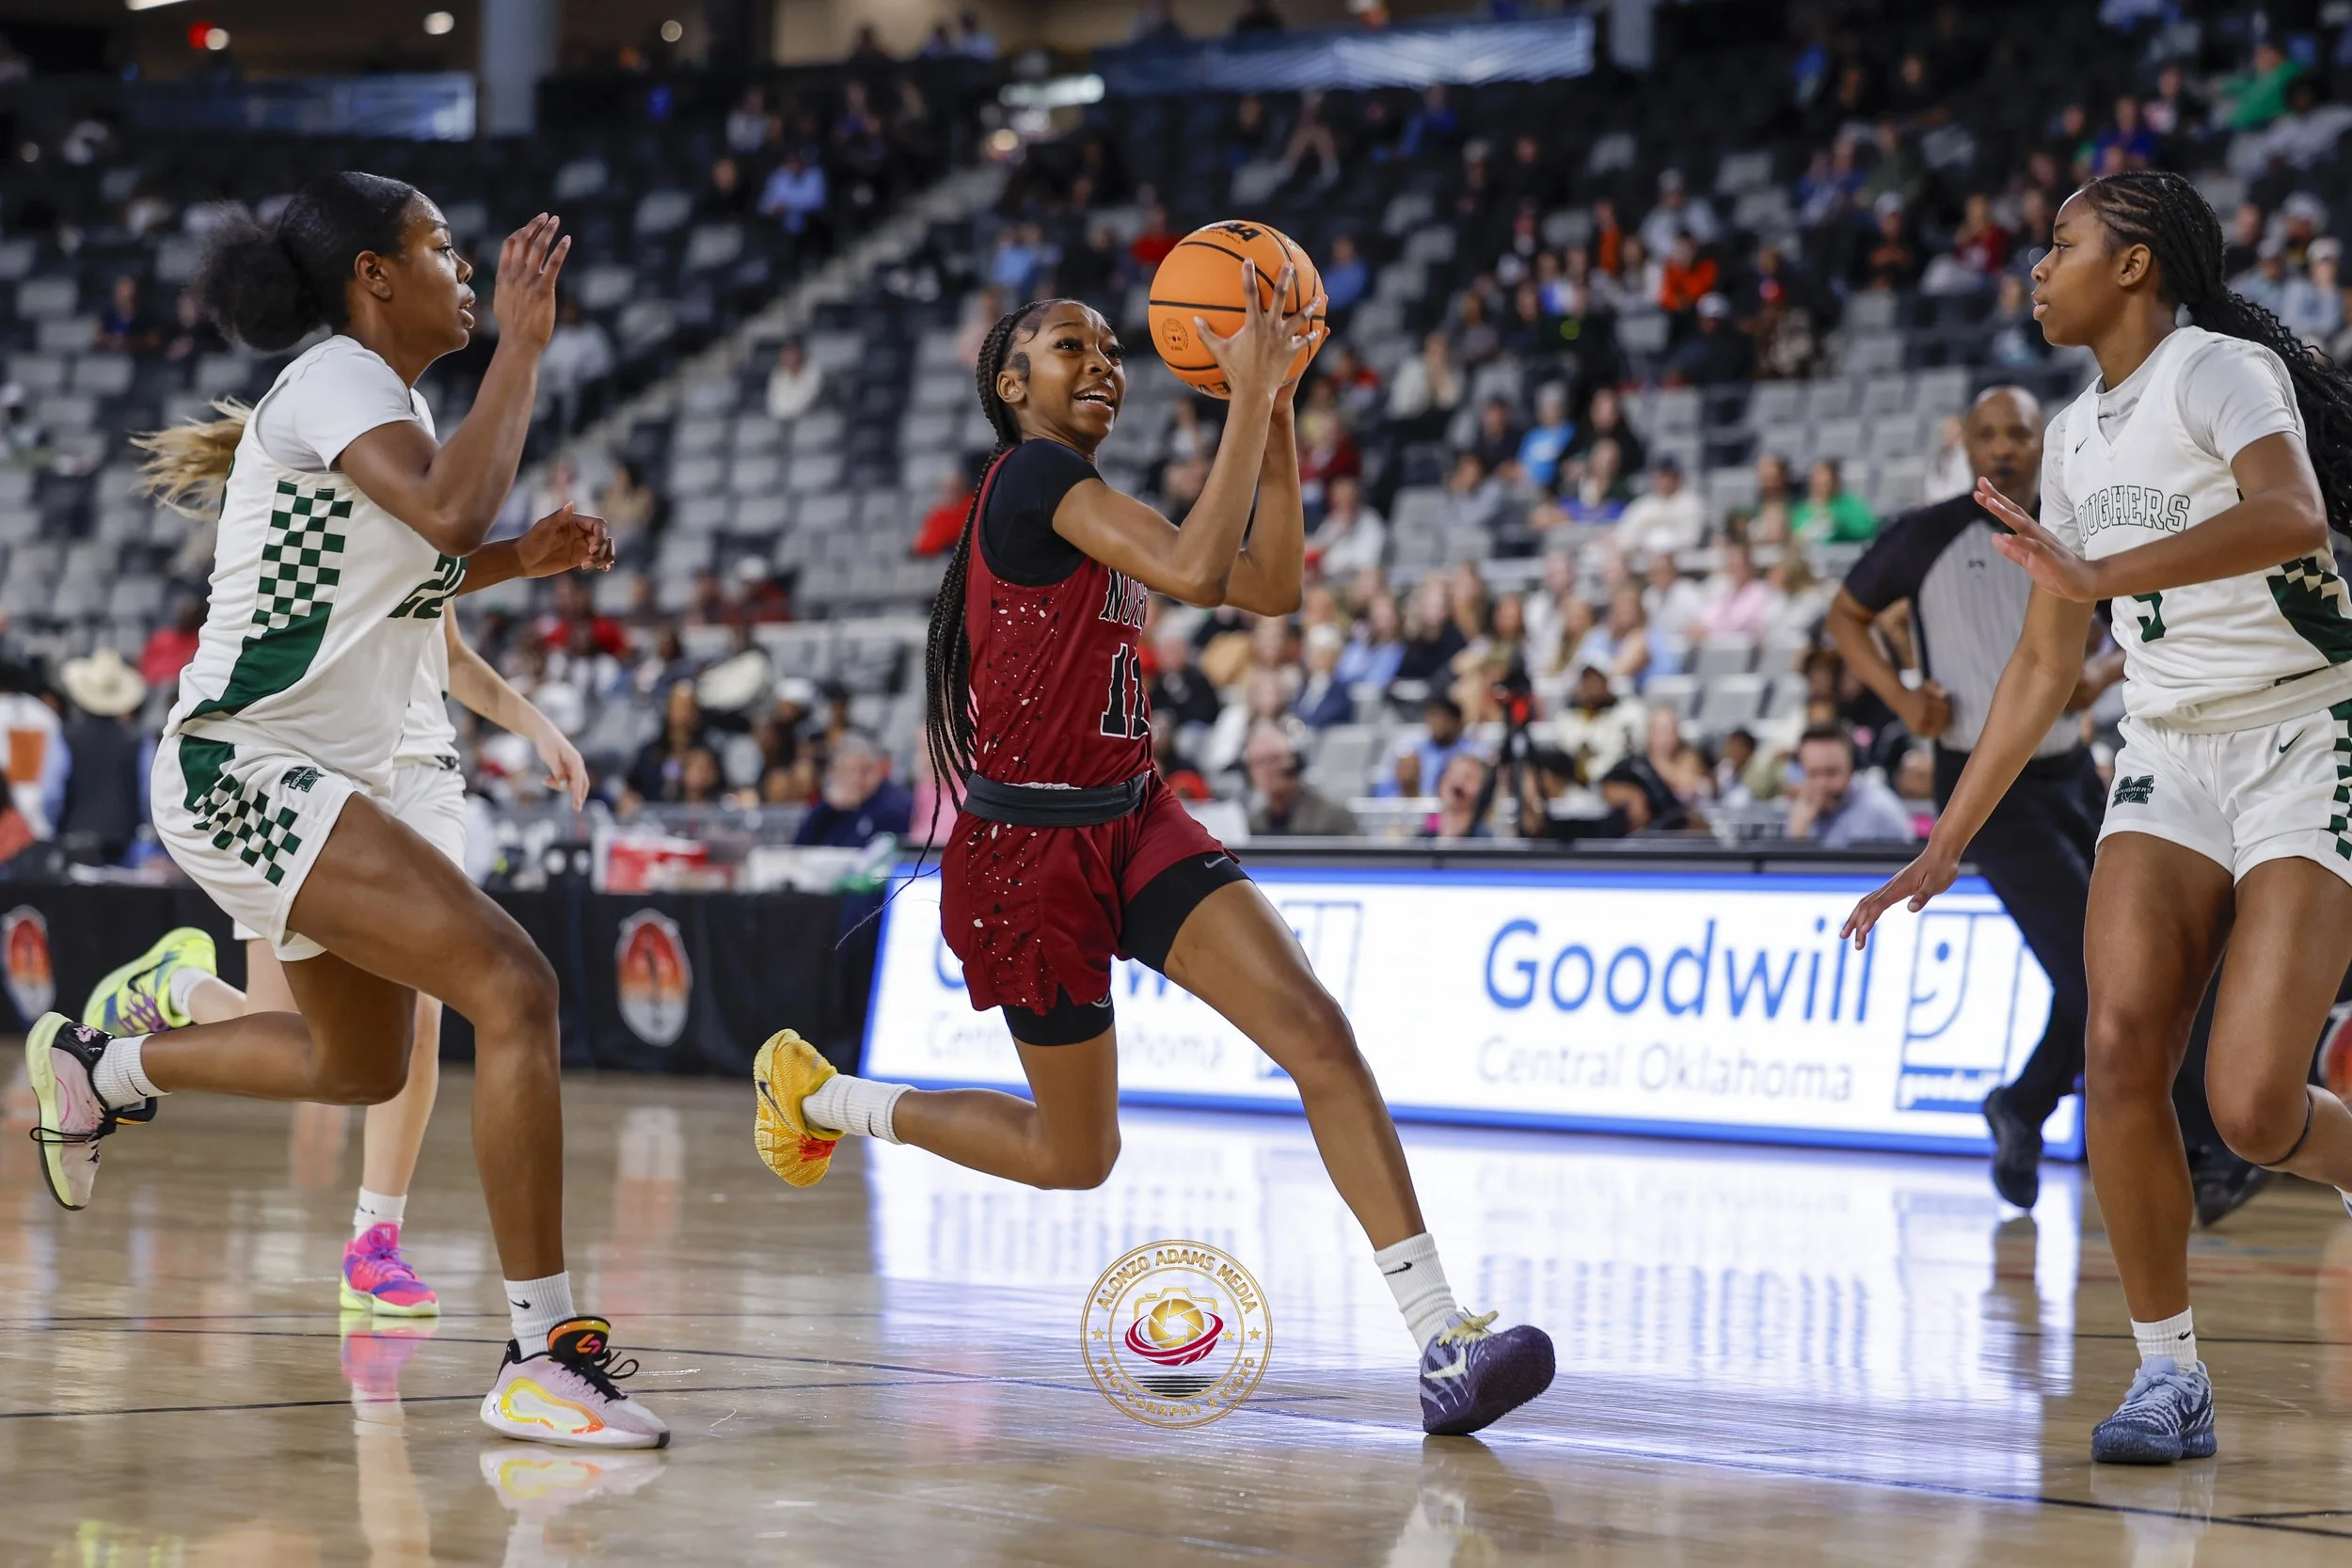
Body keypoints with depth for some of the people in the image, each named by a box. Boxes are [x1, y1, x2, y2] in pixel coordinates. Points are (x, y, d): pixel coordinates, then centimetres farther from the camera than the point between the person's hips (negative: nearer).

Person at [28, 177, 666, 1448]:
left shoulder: (381, 395, 15)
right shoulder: (336, 383, -14)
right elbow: (451, 511, -33)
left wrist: (529, 557, 15)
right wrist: (522, 342, -24)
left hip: (304, 782, 11)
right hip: (246, 772, -11)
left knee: (361, 1065, 25)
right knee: (513, 987, -22)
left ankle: (96, 1065, 43)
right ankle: (542, 1356, -23)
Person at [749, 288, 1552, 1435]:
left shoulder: (1095, 507, 15)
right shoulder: (1033, 473, -13)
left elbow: (1273, 587, 10)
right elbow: (1195, 570, -28)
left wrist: (1275, 407, 4)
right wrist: (1247, 400, -23)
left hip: (1133, 826, 8)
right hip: (1034, 851, -8)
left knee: (1317, 1031, -15)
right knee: (1075, 1156, 9)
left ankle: (1442, 1340, -22)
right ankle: (819, 1094, 33)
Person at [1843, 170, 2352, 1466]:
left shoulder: (2223, 369, -9)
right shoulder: (2077, 434, 15)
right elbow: (2044, 666, 20)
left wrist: (2102, 574, -39)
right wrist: (1946, 847, 17)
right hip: (2168, 760, 7)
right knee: (2119, 1048, -15)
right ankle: (2169, 1374, -5)